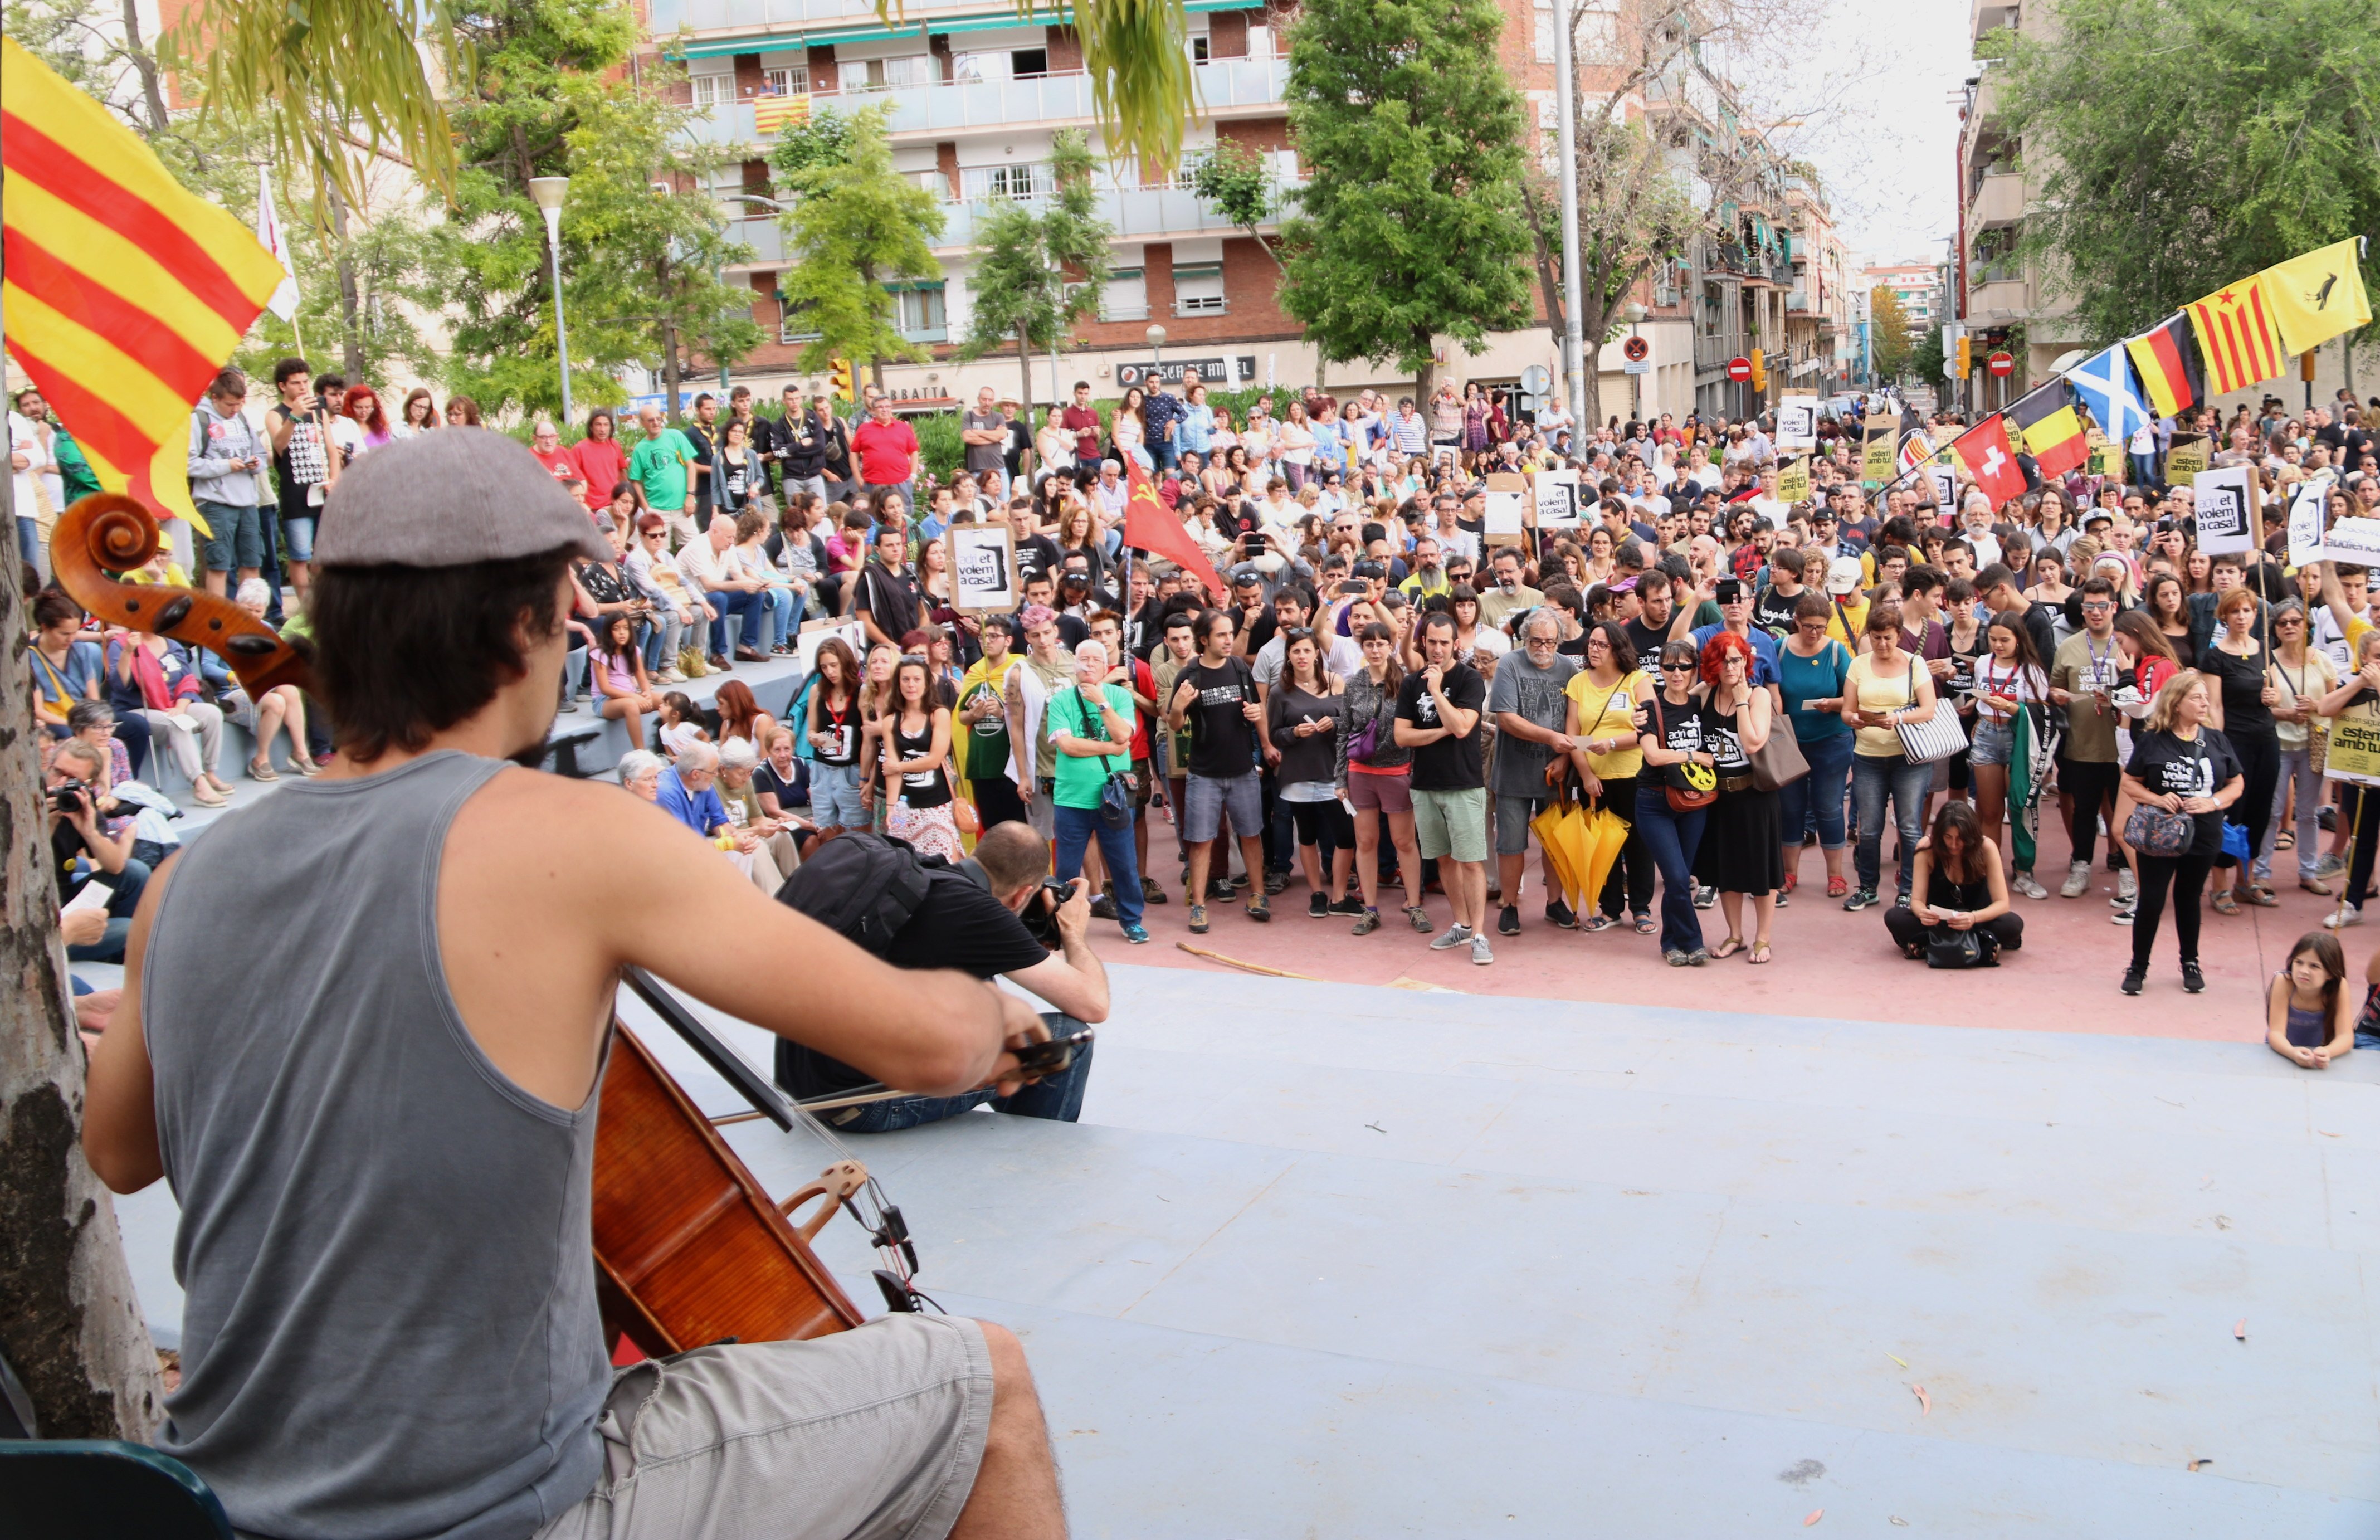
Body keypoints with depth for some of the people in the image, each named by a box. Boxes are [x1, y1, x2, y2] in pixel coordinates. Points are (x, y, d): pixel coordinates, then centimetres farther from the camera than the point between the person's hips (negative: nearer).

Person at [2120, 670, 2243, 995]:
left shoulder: (2217, 742, 2)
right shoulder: (2152, 741, -6)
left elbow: (2237, 784, 8)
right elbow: (2129, 783, -1)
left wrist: (2213, 802, -11)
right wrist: (2157, 800, -18)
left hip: (2203, 837, 3)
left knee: (2189, 899, 16)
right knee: (2151, 900, -1)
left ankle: (2190, 963, 31)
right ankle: (2138, 967, 12)